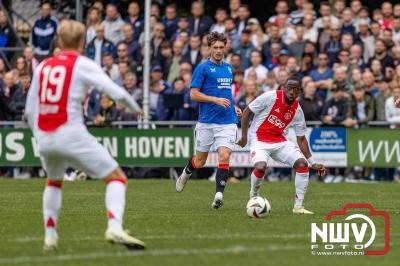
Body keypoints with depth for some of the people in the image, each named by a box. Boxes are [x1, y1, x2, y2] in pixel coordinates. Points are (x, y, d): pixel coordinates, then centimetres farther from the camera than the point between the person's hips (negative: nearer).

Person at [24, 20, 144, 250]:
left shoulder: (44, 66, 12)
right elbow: (117, 93, -9)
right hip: (71, 135, -5)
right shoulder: (83, 65, -1)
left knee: (54, 182, 33)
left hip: (44, 137, 5)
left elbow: (30, 110, 13)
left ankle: (50, 235, 28)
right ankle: (115, 227, -19)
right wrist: (136, 108, 10)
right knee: (117, 178, 2)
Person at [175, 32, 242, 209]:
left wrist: (233, 107, 13)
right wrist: (216, 99, -19)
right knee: (200, 161, 10)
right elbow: (193, 94, -10)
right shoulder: (203, 68, -5)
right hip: (206, 121, -3)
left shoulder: (229, 68, 14)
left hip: (227, 122, 3)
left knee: (224, 157, -16)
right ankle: (185, 174, 42)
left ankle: (219, 195, -21)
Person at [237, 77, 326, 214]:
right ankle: (253, 197, 1)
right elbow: (247, 112, -4)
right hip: (259, 139, -5)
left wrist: (312, 163, 5)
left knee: (302, 163, -13)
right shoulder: (270, 97, -13)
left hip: (280, 141, 5)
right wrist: (244, 137, -8)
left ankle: (298, 206, -4)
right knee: (261, 166, -32)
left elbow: (301, 138, 9)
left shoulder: (297, 110, 1)